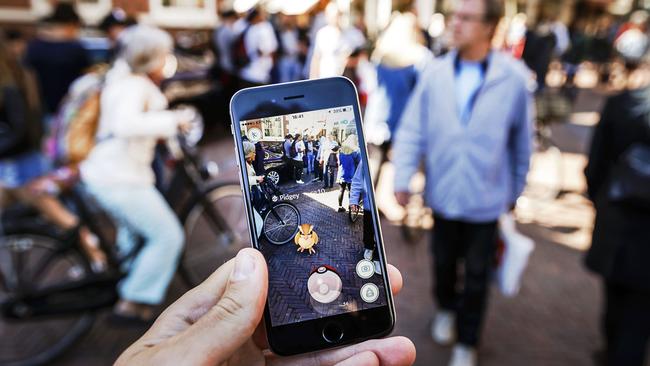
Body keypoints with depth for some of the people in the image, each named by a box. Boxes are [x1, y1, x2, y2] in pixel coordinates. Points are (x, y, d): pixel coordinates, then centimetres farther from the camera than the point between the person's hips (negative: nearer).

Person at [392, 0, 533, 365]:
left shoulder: (514, 77, -12)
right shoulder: (435, 73, -8)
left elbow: (522, 141, -1)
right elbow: (412, 130, -5)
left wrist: (516, 189, 7)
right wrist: (403, 178, -12)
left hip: (486, 199, -2)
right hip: (443, 194, 2)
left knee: (477, 276, 13)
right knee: (444, 262, 22)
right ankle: (446, 309, 53)